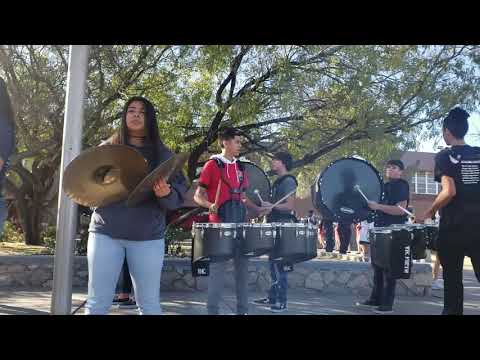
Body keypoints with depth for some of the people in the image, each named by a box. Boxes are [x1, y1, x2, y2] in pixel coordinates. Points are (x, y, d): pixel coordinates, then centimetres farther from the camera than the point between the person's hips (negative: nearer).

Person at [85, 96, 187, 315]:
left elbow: (179, 196, 2)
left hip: (148, 236, 0)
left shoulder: (162, 154, 8)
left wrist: (166, 194, -20)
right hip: (105, 232, 1)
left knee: (149, 305, 5)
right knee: (97, 304, 4)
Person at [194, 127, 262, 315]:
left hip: (240, 222, 7)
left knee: (243, 265, 9)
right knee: (218, 266, -4)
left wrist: (258, 209, 10)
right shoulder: (212, 164, -3)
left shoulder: (240, 167, 16)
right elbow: (198, 196, -6)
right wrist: (210, 205, -25)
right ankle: (212, 310, 7)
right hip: (219, 223, -6)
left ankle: (243, 309, 20)